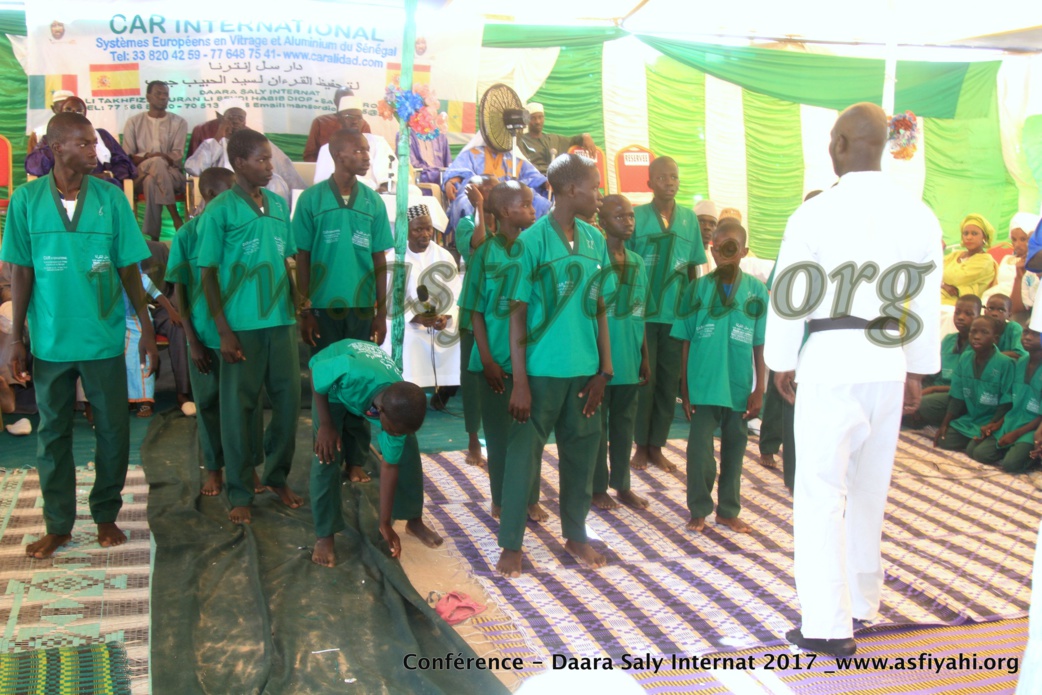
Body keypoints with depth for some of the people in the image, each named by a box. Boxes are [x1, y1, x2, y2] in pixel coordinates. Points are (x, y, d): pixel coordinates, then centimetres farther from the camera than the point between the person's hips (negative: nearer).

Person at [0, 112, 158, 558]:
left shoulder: (111, 198, -2)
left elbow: (129, 269, 1)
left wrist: (147, 328, -1)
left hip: (104, 338, 0)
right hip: (50, 340, 0)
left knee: (113, 429, 7)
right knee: (53, 432, 9)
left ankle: (106, 516, 24)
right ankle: (58, 525, 22)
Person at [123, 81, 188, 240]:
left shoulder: (179, 123, 13)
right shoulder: (133, 122, 13)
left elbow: (178, 155, 3)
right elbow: (127, 157, 4)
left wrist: (166, 158, -20)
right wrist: (147, 157, -16)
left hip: (171, 173, 0)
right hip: (140, 174, 0)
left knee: (151, 181, -37)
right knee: (157, 163, -36)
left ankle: (153, 237, -42)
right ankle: (175, 216, -40)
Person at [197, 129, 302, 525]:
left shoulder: (279, 204, 10)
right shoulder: (220, 210, -5)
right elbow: (208, 273, -5)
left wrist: (300, 309, 11)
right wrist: (224, 330, -10)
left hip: (281, 321, 5)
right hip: (242, 325, -5)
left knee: (289, 398, 6)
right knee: (238, 407, 2)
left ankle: (277, 477, 25)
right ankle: (239, 493, 13)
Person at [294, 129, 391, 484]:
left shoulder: (373, 201, 4)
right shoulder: (312, 199, -3)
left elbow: (380, 261, 6)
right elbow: (302, 258, -1)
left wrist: (381, 312, 3)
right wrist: (305, 310, -4)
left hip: (362, 307, 2)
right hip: (324, 307, -2)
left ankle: (356, 458, 16)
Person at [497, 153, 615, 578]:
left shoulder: (595, 240, 5)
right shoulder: (533, 240, -10)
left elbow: (599, 309, 9)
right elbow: (518, 313, -8)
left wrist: (604, 370, 5)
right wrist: (520, 381, -11)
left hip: (585, 368, 5)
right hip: (542, 369, -5)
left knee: (581, 452, 13)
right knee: (524, 453, 4)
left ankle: (576, 535, 29)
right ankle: (511, 544, 16)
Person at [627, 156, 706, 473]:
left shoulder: (689, 218, 6)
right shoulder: (636, 217, -2)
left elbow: (693, 268, 11)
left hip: (676, 314, 3)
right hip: (643, 313, -3)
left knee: (669, 382, 7)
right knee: (643, 380, 2)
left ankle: (656, 446, 19)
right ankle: (641, 446, 15)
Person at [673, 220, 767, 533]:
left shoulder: (757, 291, -2)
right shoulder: (698, 288, -1)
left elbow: (760, 346, 2)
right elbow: (686, 342, 2)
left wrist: (759, 389, 0)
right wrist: (684, 388, 1)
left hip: (740, 387, 1)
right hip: (704, 386, -1)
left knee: (734, 447, 12)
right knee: (699, 448, 0)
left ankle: (728, 511, 26)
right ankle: (699, 510, 17)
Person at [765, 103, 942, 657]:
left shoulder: (817, 213, -11)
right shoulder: (919, 216, 4)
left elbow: (789, 296, -6)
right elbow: (926, 302, 10)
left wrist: (781, 361, 6)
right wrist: (917, 370, 19)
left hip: (831, 362, -5)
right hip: (889, 366, 6)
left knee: (821, 492, 2)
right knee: (869, 488, 18)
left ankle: (829, 623, 4)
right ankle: (861, 599, 33)